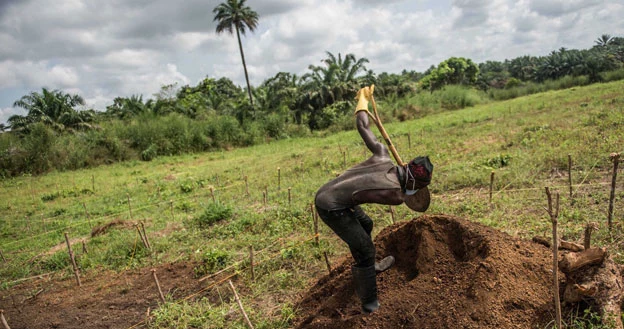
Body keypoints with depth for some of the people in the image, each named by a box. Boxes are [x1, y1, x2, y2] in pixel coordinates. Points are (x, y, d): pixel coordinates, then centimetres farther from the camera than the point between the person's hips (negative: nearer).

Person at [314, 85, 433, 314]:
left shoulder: (383, 156, -3)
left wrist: (364, 99, 19)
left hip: (325, 192, 9)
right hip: (331, 207, -9)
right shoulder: (395, 195, -20)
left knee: (365, 225, 28)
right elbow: (357, 195, -9)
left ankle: (368, 268, 52)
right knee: (365, 249, -2)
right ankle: (370, 305, 9)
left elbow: (362, 126, 1)